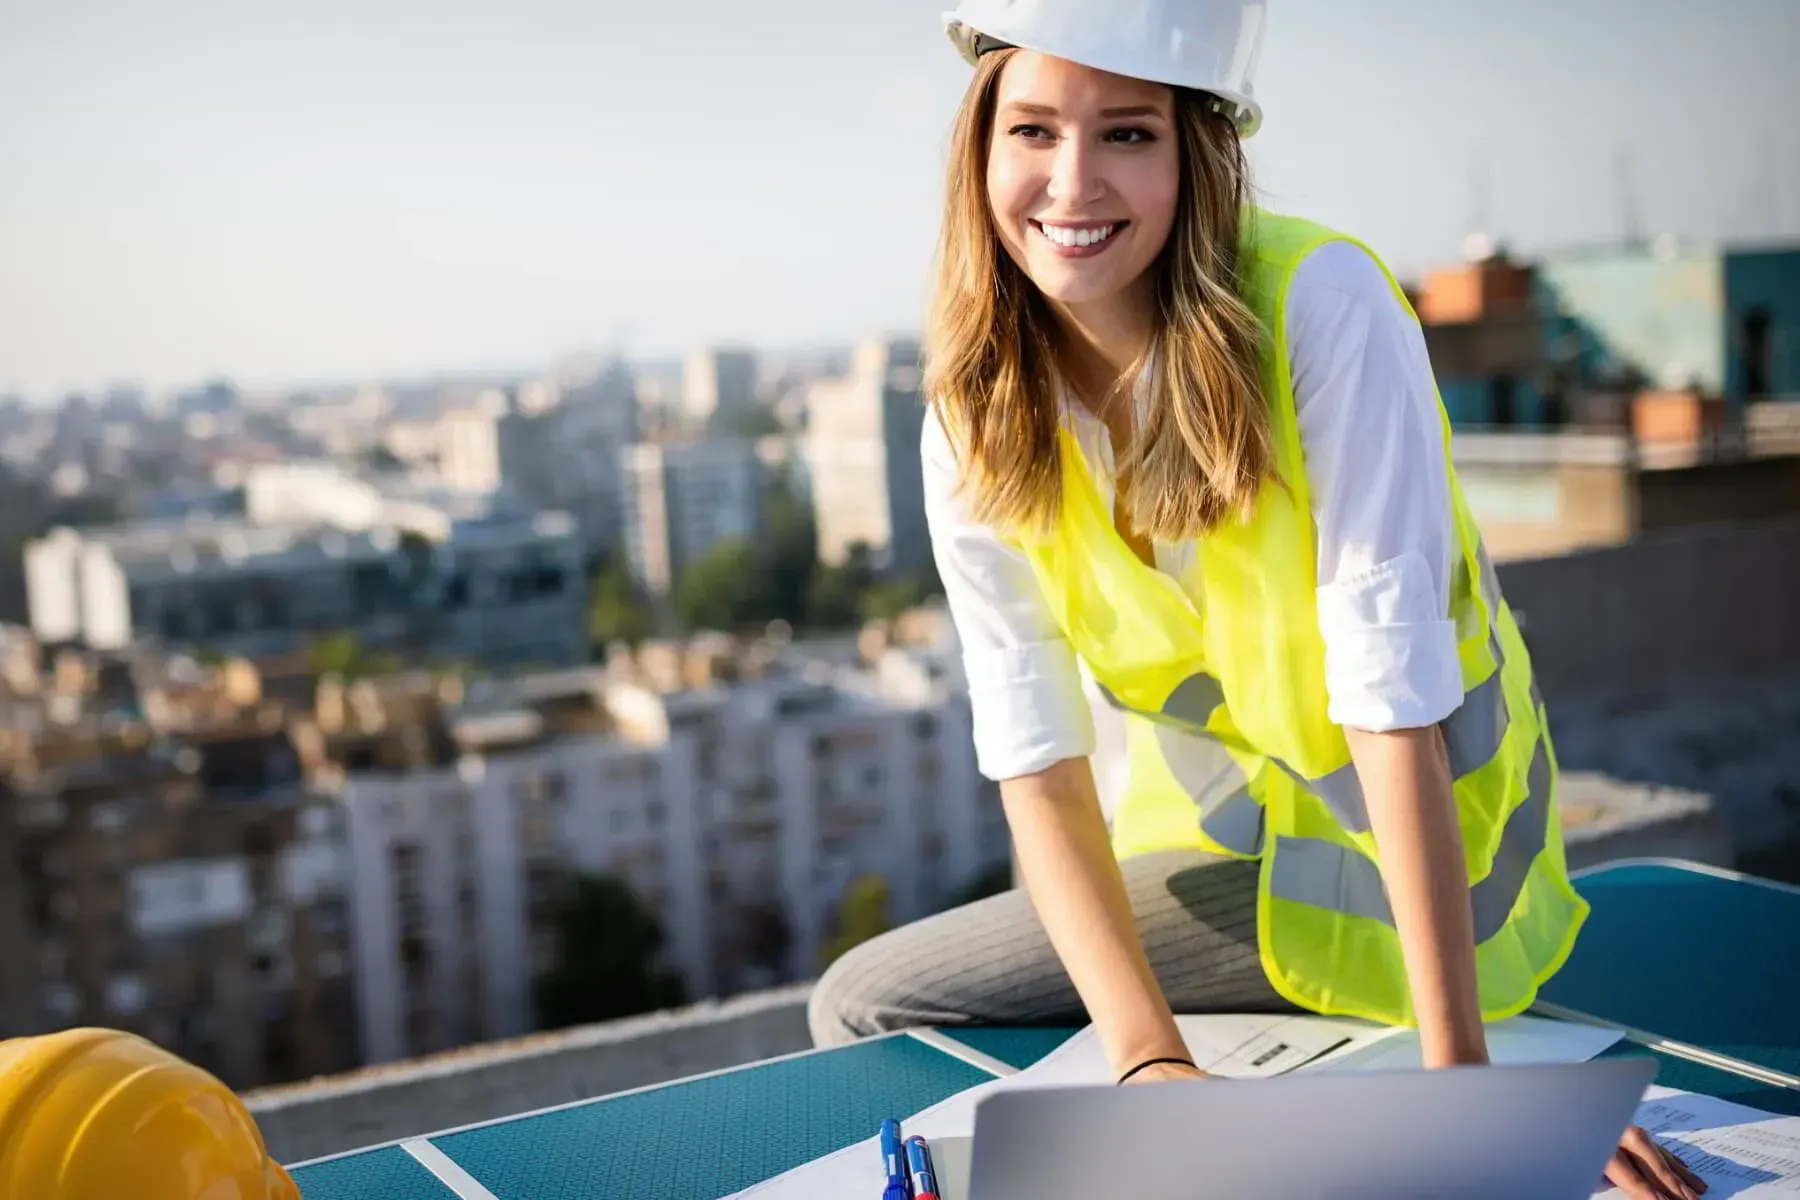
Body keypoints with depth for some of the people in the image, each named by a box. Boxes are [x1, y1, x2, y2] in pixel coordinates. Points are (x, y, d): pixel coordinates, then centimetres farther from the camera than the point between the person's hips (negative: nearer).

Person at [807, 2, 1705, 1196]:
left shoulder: (1323, 305, -24)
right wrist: (1153, 1065, -30)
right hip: (1202, 828, 5)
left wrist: (1458, 1076, -30)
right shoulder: (975, 435, -10)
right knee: (857, 1006, 5)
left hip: (1398, 868, -5)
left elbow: (1392, 697, -28)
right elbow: (1040, 770, -16)